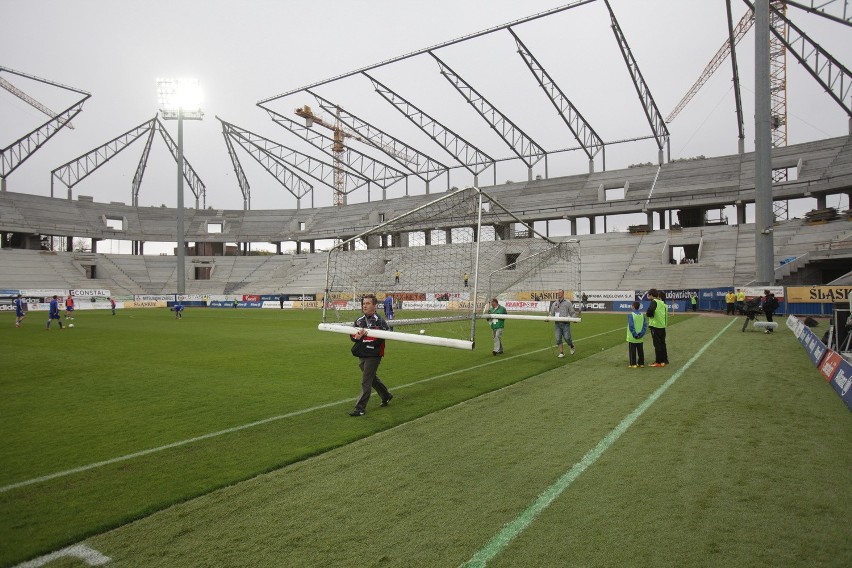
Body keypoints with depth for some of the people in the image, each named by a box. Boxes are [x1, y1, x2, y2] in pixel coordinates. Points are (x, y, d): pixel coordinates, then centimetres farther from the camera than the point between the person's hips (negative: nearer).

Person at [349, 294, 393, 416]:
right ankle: (386, 396, 42)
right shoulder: (359, 320, 9)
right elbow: (352, 336, 4)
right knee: (372, 378, 22)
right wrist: (356, 336, -19)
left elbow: (380, 338, -21)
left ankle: (360, 408, 3)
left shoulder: (379, 321, -11)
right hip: (361, 355, 7)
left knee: (366, 382, -5)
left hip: (373, 355, -7)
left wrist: (365, 335, -26)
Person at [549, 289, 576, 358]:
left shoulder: (568, 303, 3)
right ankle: (561, 353, 9)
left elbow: (572, 313, 3)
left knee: (567, 338, -6)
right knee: (558, 339, -1)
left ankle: (572, 346, 26)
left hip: (566, 324, -3)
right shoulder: (554, 304, 13)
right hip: (558, 324, 3)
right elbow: (552, 314, 17)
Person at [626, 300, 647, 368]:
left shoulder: (630, 315, -12)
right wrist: (641, 334, -4)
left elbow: (631, 326, -18)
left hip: (632, 338, -5)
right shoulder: (642, 315, 3)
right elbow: (645, 326, -1)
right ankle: (641, 363, 21)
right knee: (640, 351, 14)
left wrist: (635, 334, -13)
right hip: (640, 338, 5)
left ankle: (633, 364, 4)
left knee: (632, 351, 3)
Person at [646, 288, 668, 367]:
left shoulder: (654, 302, -12)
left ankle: (658, 362, 2)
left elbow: (650, 311, -27)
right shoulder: (663, 303, 12)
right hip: (662, 326, 8)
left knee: (657, 344, -2)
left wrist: (647, 314, -6)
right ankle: (664, 360, 23)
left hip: (655, 326, -8)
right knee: (662, 343, 16)